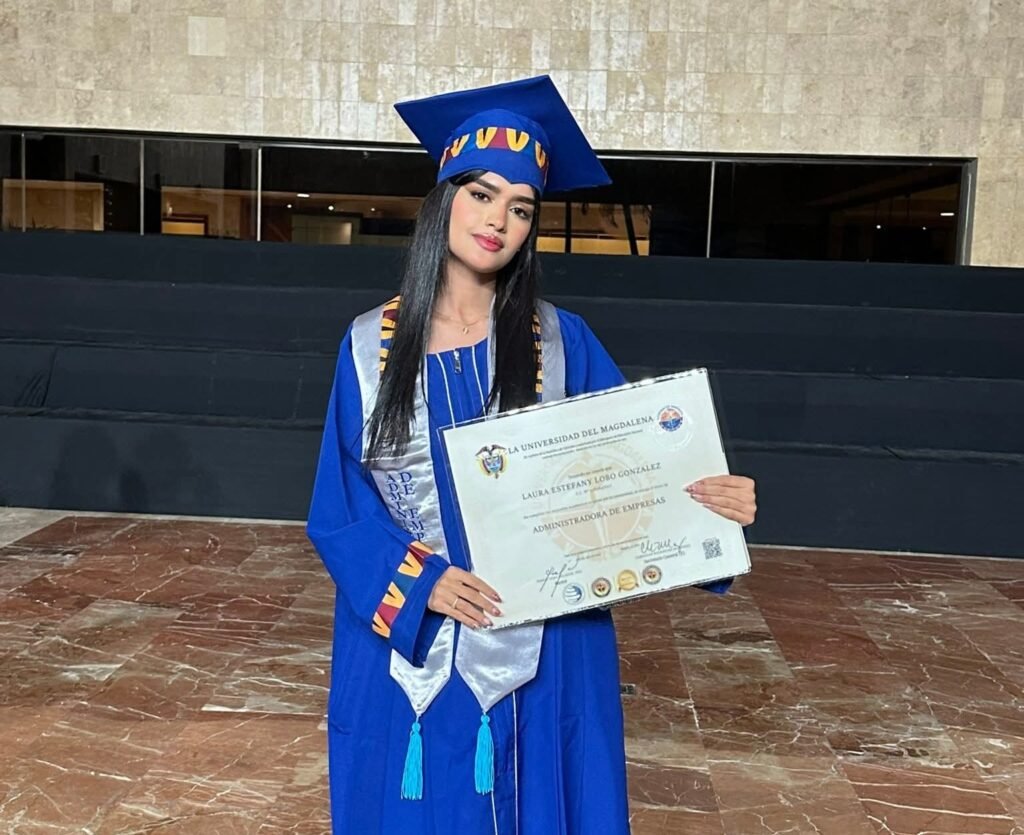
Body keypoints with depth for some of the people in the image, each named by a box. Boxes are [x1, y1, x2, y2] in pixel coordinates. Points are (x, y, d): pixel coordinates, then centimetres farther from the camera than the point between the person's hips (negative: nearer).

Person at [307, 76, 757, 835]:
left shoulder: (562, 343, -3)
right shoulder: (373, 344, -2)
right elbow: (338, 507, -2)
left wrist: (710, 498, -25)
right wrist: (418, 581, -17)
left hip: (540, 653, 0)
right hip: (410, 649, 1)